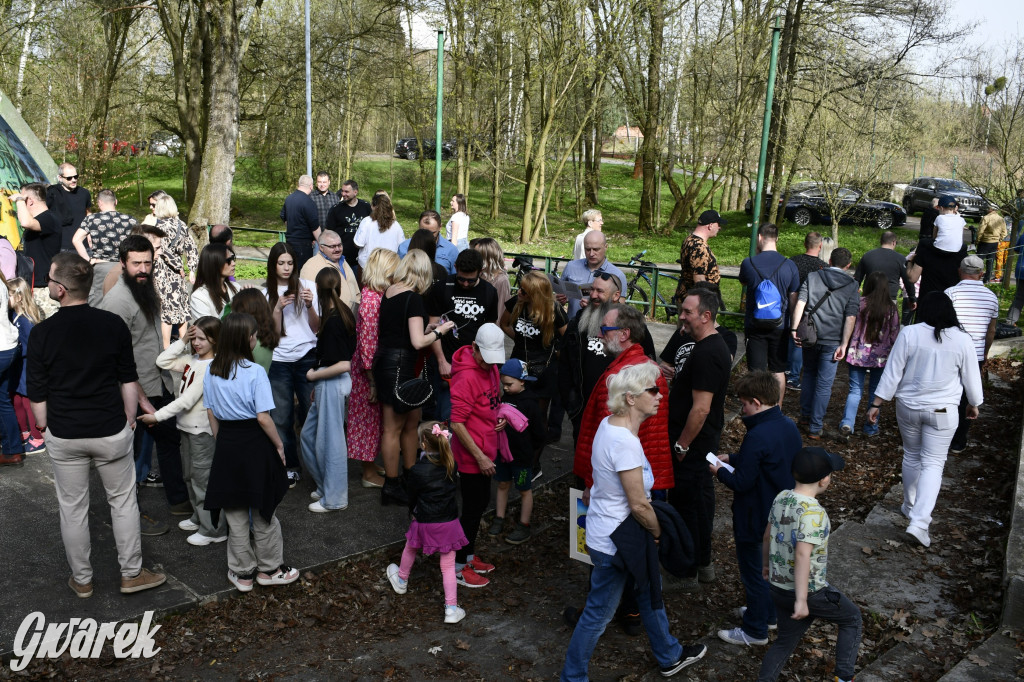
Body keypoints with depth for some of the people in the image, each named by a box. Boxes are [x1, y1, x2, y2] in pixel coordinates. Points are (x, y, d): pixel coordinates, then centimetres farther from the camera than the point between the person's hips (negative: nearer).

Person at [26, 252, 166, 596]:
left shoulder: (42, 333, -11)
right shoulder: (114, 325, -8)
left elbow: (37, 394, -5)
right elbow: (128, 381, -1)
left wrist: (46, 428, 10)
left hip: (64, 435, 0)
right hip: (111, 431, 0)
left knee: (72, 509, 13)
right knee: (123, 502, 13)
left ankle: (82, 580, 27)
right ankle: (132, 574, 22)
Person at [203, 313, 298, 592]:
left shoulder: (211, 371, 0)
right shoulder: (255, 372, -16)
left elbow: (211, 414, 6)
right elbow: (263, 417, -17)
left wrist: (222, 442, 16)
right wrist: (279, 445, -5)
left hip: (226, 445, 4)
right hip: (254, 444, -4)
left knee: (235, 513, 14)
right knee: (263, 511, 12)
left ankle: (242, 572, 25)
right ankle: (269, 569, 24)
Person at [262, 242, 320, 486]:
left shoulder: (307, 286, 4)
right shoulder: (266, 293, 6)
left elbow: (316, 328, 4)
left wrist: (309, 305, -13)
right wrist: (278, 308, -13)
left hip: (307, 357, -1)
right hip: (279, 362, 1)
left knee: (311, 413, -2)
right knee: (282, 418, 5)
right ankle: (290, 468, 18)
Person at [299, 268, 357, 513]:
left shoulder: (333, 320, -23)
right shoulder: (342, 311, 5)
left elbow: (343, 365, -26)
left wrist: (314, 375, -14)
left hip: (332, 384, -10)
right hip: (326, 385, 10)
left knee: (330, 440, 3)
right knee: (308, 434, 20)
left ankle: (334, 498, 16)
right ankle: (325, 486, 33)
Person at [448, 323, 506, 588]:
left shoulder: (491, 367, 4)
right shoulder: (466, 377, -24)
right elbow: (456, 423, -24)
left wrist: (499, 417, 1)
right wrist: (479, 456, -22)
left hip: (486, 451, 9)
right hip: (471, 456, -9)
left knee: (481, 504, 20)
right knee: (473, 510, 2)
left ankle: (469, 555, 38)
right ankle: (458, 567, 18)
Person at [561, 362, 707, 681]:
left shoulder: (609, 424, -2)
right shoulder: (625, 442, -31)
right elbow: (639, 505, -25)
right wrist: (658, 532, -6)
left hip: (607, 531, 10)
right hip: (615, 543, -10)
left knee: (650, 592, 27)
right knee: (598, 614, 9)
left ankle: (669, 656, 48)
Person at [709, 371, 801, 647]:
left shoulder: (757, 437, -30)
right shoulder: (788, 425, -2)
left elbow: (741, 482, -25)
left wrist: (719, 472, -7)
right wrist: (731, 458, 9)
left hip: (755, 517, -9)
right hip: (781, 512, 9)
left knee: (752, 569, 7)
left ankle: (755, 631, 20)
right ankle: (767, 613, 41)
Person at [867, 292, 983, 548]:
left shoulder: (909, 334, -11)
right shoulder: (963, 340, -8)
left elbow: (892, 374, -9)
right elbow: (971, 379, 3)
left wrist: (876, 404, -1)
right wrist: (973, 405, 21)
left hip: (908, 407, 1)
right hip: (942, 411, -1)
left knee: (911, 456, 19)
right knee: (932, 464, 1)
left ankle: (909, 507, 35)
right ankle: (919, 521, -10)